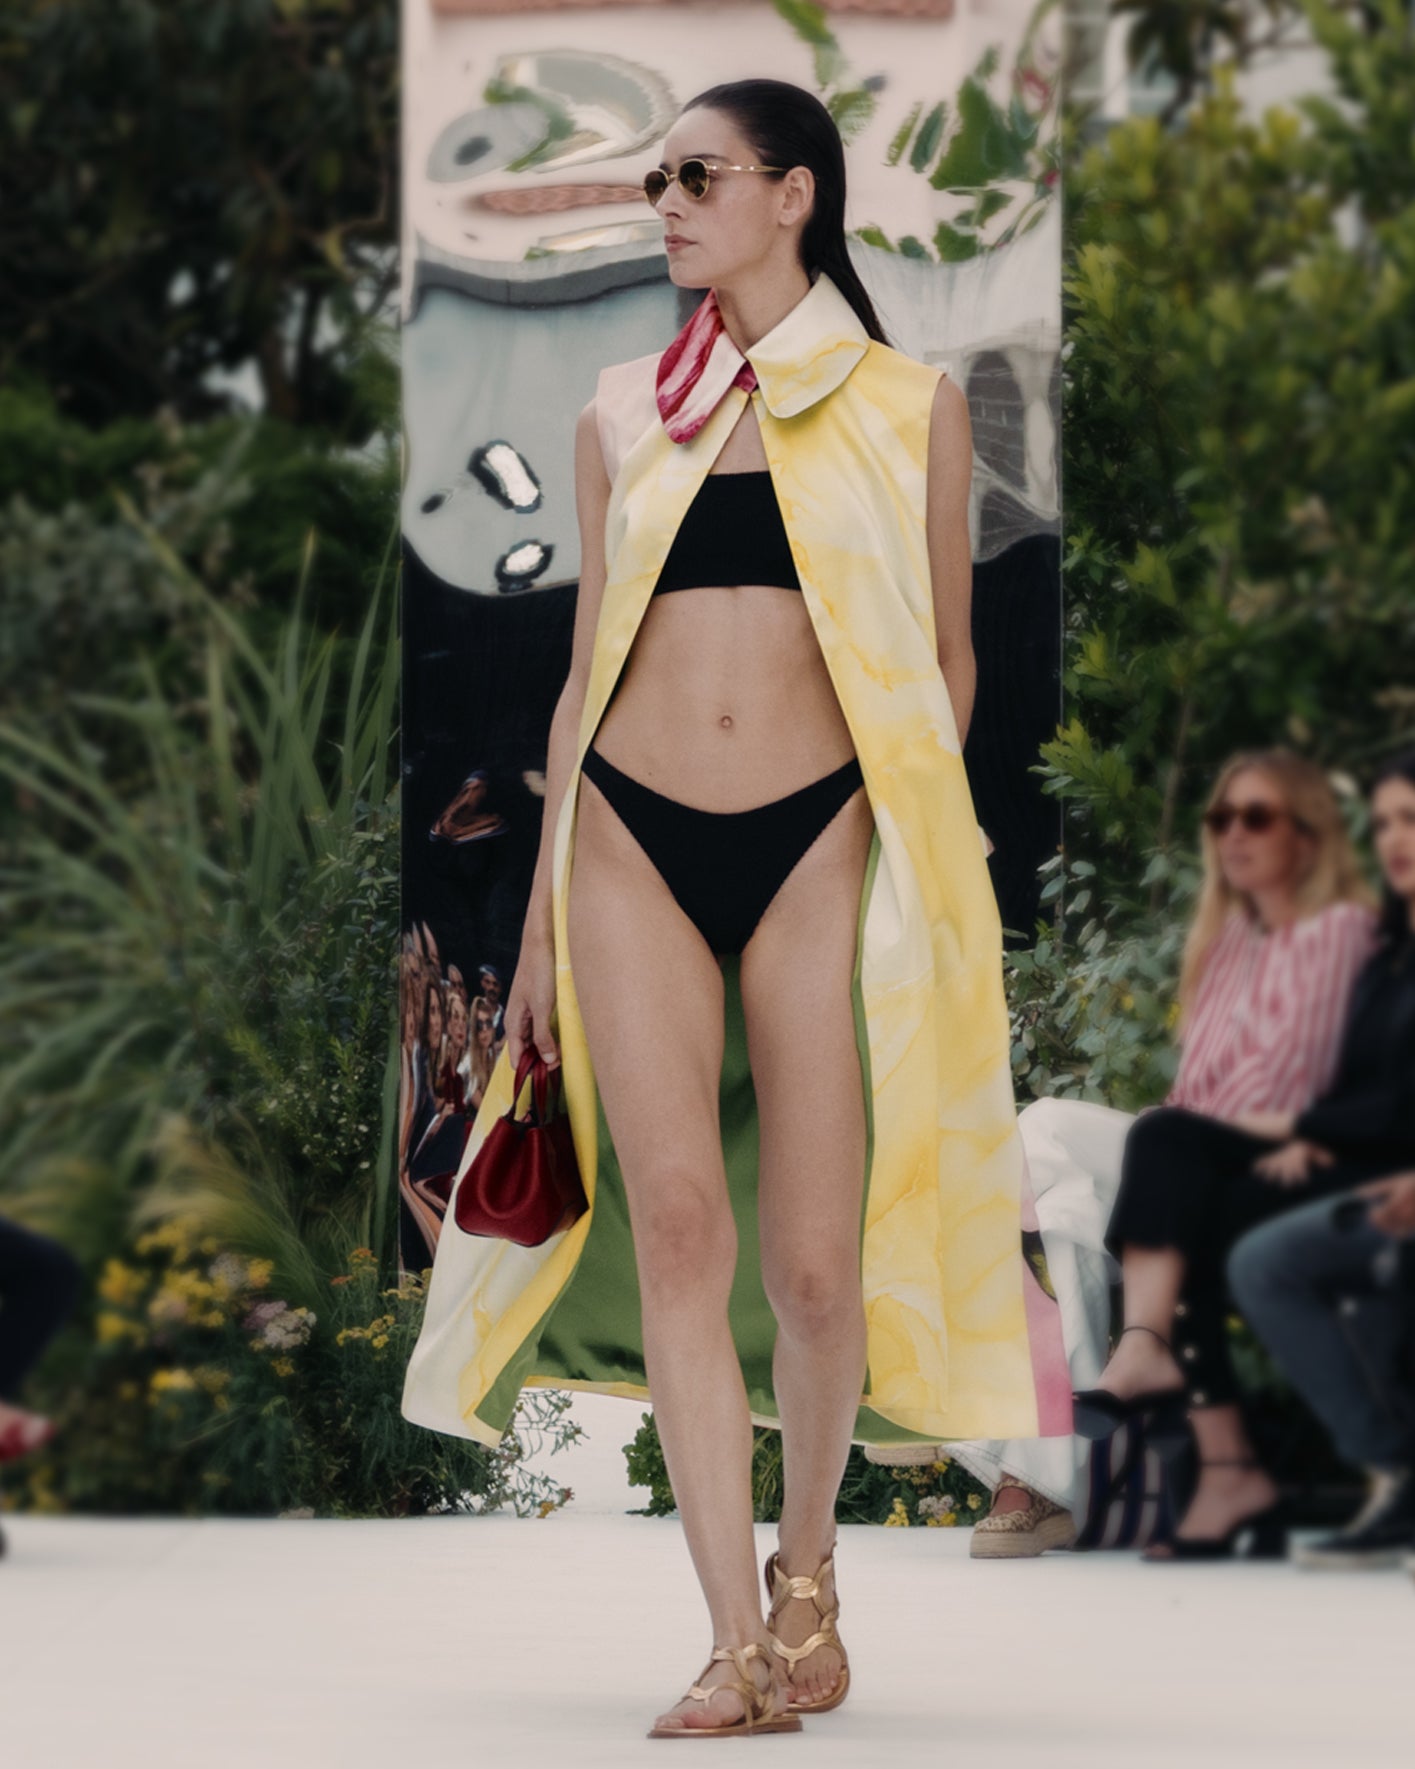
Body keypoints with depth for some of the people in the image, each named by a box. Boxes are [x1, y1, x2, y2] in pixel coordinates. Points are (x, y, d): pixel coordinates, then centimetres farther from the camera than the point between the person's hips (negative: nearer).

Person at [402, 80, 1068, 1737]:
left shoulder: (910, 405, 7)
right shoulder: (623, 411, 13)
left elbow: (942, 660, 11)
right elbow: (589, 666, 14)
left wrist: (918, 862, 6)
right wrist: (541, 920, 11)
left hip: (818, 843, -2)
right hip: (633, 837, 2)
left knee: (815, 1265, -4)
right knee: (676, 1225, -9)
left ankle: (807, 1559, 23)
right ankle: (736, 1644, -6)